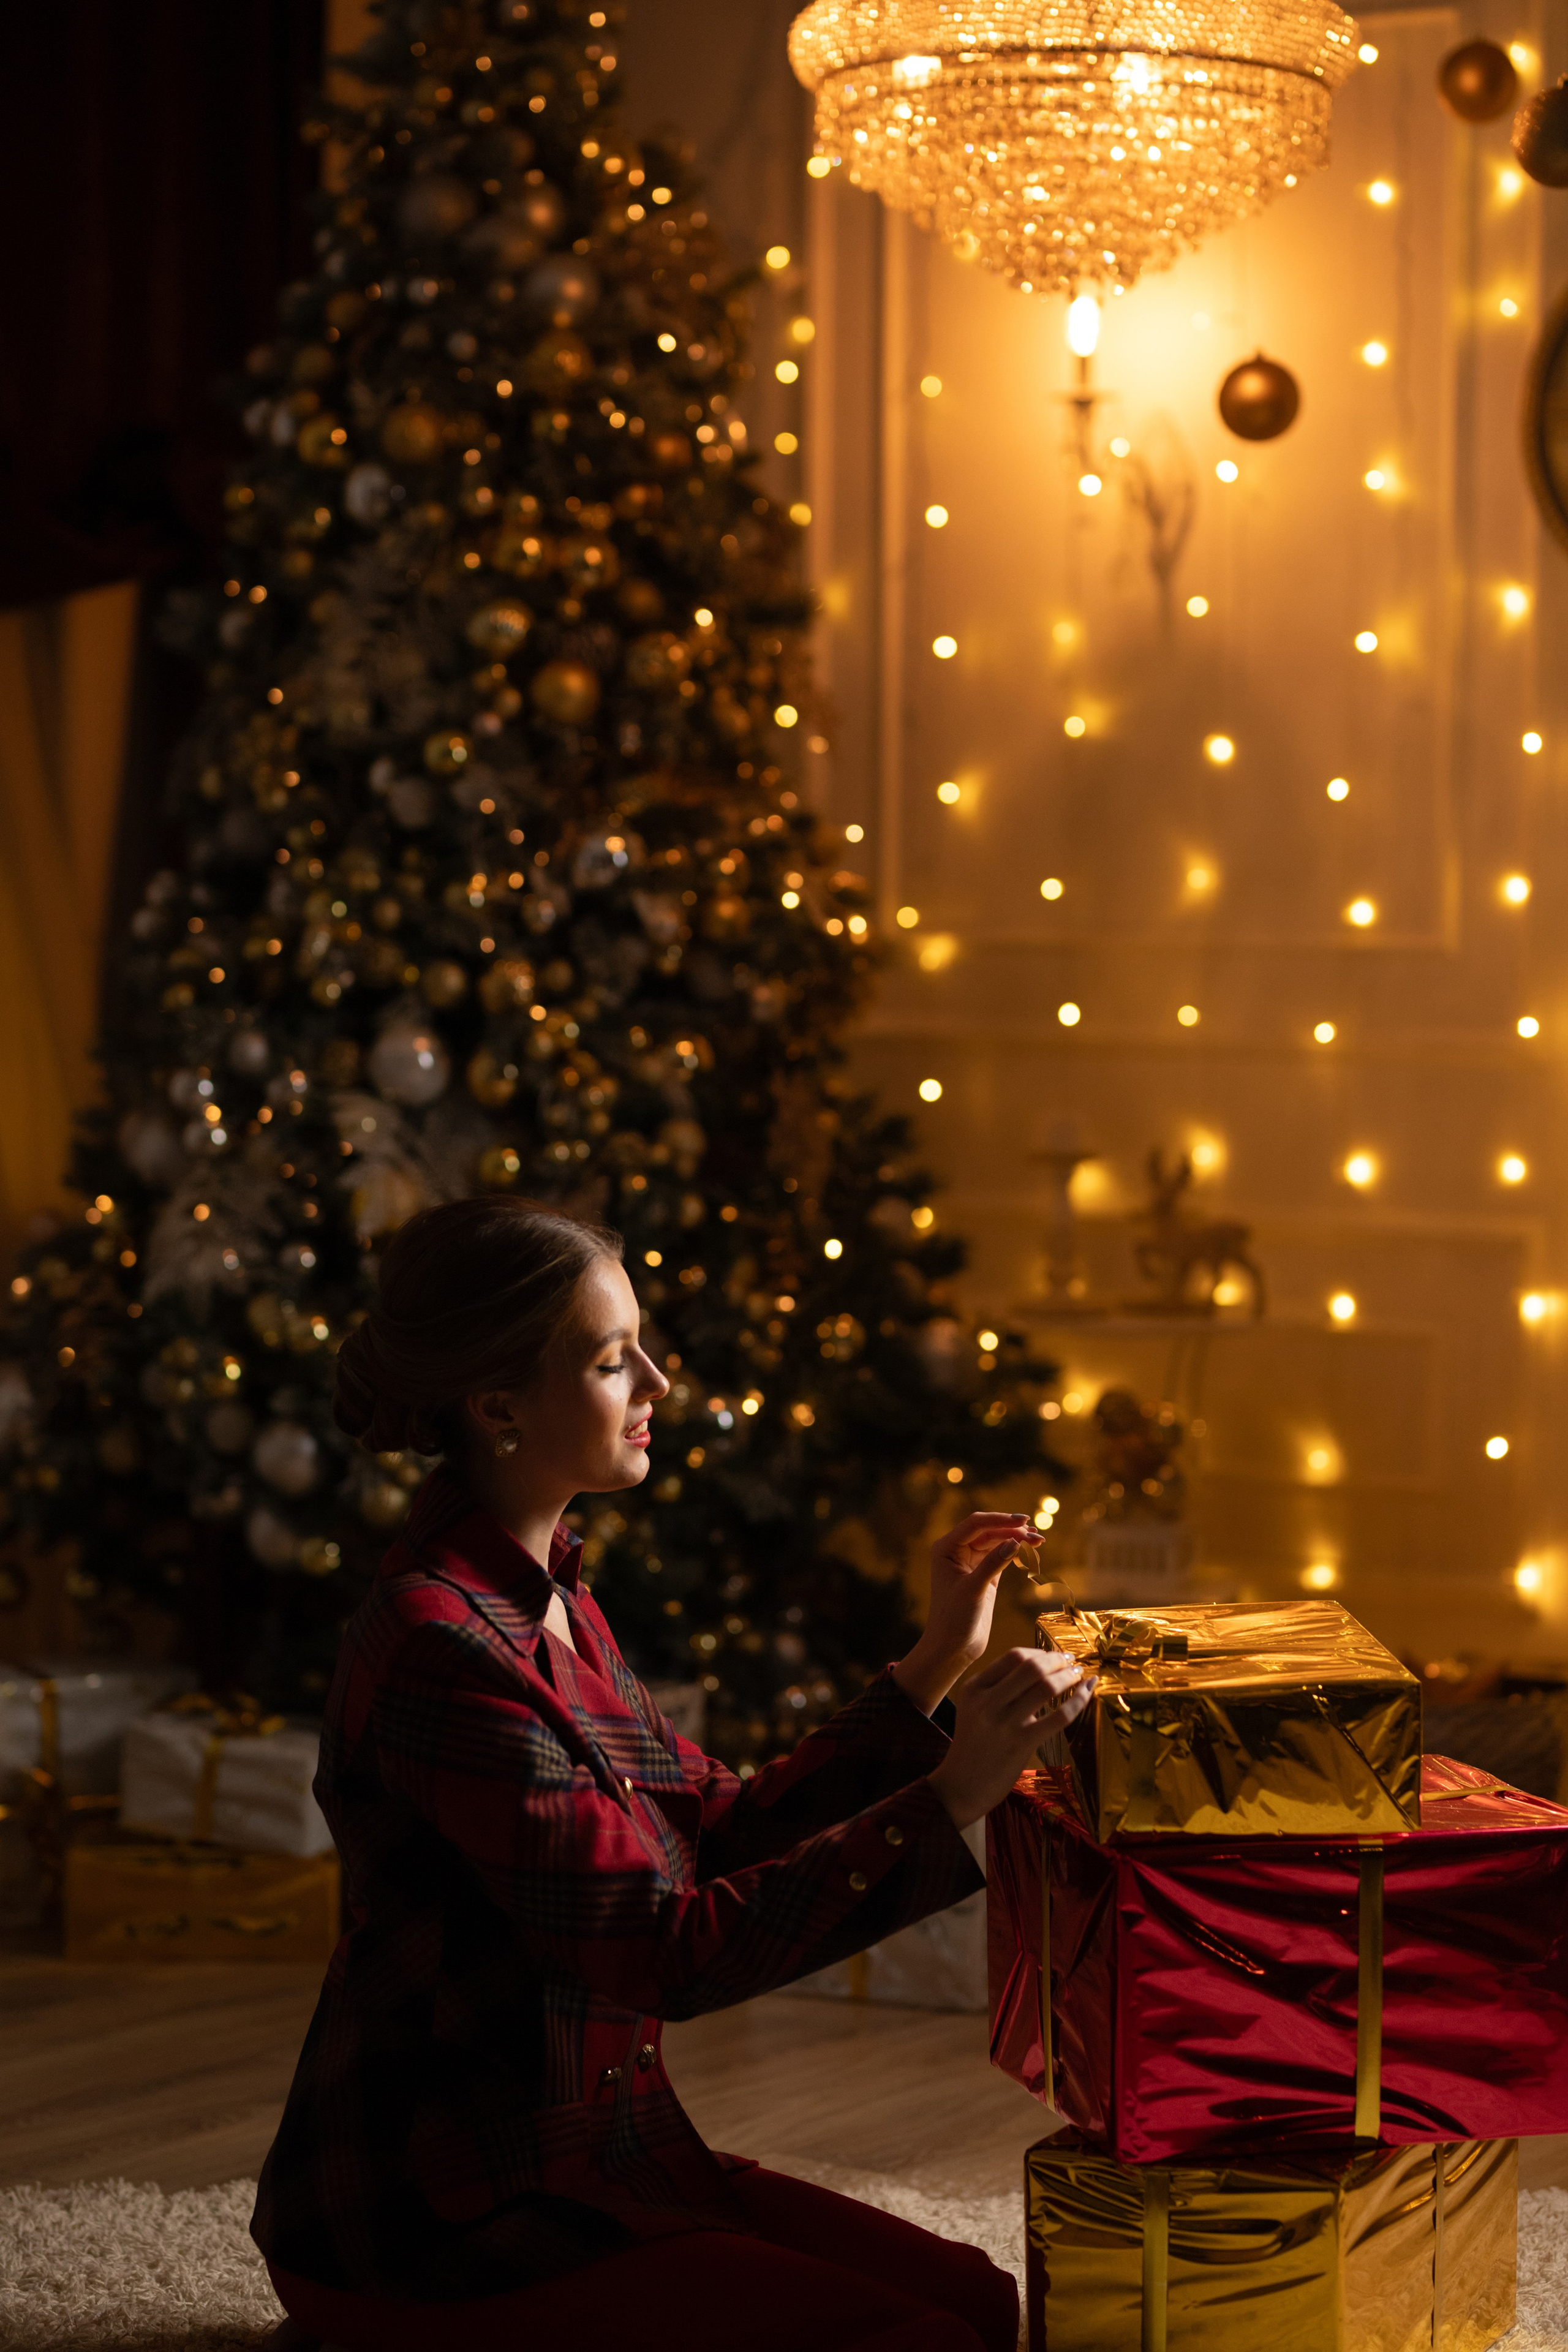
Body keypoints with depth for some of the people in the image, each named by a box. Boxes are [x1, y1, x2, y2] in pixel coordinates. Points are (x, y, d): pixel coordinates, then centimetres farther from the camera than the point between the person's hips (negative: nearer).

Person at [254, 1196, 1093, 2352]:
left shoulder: (549, 1596, 10)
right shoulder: (441, 1648, -22)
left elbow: (727, 1833, 13)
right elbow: (670, 1951, -25)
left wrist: (936, 1667, 8)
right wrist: (951, 1799, -25)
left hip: (587, 2159, 9)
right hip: (441, 2231, -9)